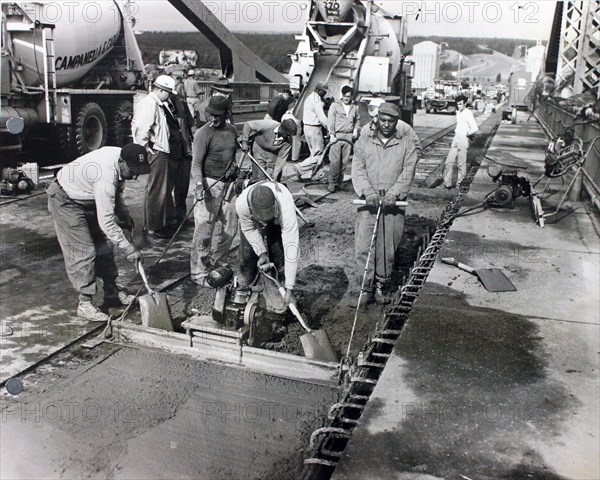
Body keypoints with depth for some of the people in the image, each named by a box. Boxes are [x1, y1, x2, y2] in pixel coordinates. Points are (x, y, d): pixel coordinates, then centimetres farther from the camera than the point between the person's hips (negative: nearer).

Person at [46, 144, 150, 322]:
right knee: (83, 251, -11)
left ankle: (111, 291, 20)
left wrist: (124, 214, -2)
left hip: (87, 199, 9)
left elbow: (116, 190, 9)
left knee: (103, 244, 10)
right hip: (65, 200, -9)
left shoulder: (121, 156, -11)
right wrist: (128, 248, -35)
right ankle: (85, 303, -4)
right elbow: (106, 221, -38)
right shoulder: (106, 177, -39)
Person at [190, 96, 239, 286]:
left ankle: (212, 263, 27)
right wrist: (199, 184, -28)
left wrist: (233, 167, 6)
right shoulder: (204, 133, -11)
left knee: (231, 226, 12)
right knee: (204, 230, -7)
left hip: (227, 184, 7)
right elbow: (196, 163, -15)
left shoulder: (232, 130, 10)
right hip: (209, 184, -7)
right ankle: (198, 272, 3)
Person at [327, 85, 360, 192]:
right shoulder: (335, 106, 5)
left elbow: (357, 120, 29)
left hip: (349, 136, 3)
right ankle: (332, 183, -7)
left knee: (344, 161, 1)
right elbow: (331, 121, -1)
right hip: (337, 135, -3)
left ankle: (339, 182, 10)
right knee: (335, 161, -10)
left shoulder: (354, 107, 15)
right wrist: (332, 135, -9)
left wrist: (355, 129, 12)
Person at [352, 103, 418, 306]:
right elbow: (357, 169, -1)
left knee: (388, 248, 4)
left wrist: (393, 193, -17)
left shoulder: (406, 145, 9)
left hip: (393, 204, 0)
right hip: (368, 202, 0)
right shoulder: (363, 141, 9)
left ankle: (381, 286, 20)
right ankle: (367, 287, 6)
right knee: (363, 246, -5)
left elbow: (407, 173, -1)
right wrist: (368, 192, -17)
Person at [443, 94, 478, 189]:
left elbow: (475, 128, -24)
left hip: (463, 140, -8)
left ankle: (459, 183, 13)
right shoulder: (458, 112, 11)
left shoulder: (468, 113, -14)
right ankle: (447, 183, 8)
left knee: (461, 163, 2)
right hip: (455, 139, 8)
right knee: (449, 162, 3)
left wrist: (467, 134, -9)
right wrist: (456, 130, 13)